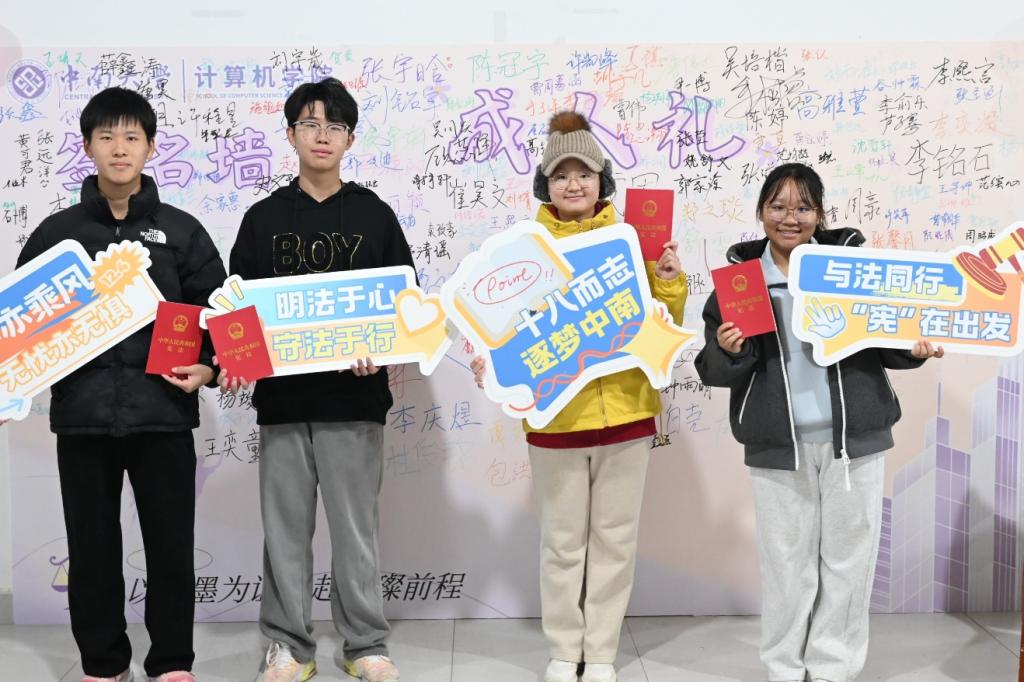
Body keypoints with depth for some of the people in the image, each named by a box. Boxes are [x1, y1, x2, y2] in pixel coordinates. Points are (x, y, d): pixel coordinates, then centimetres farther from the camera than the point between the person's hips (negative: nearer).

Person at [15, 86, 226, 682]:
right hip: (81, 412, 1)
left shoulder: (182, 231, 6)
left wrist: (207, 368, -10)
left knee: (171, 543, 4)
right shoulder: (57, 232, 8)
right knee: (92, 546, 9)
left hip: (162, 412, -1)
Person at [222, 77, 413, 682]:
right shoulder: (264, 218, 9)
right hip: (281, 394, 2)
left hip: (354, 394, -1)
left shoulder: (375, 216, 7)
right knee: (285, 527, 7)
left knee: (356, 525, 4)